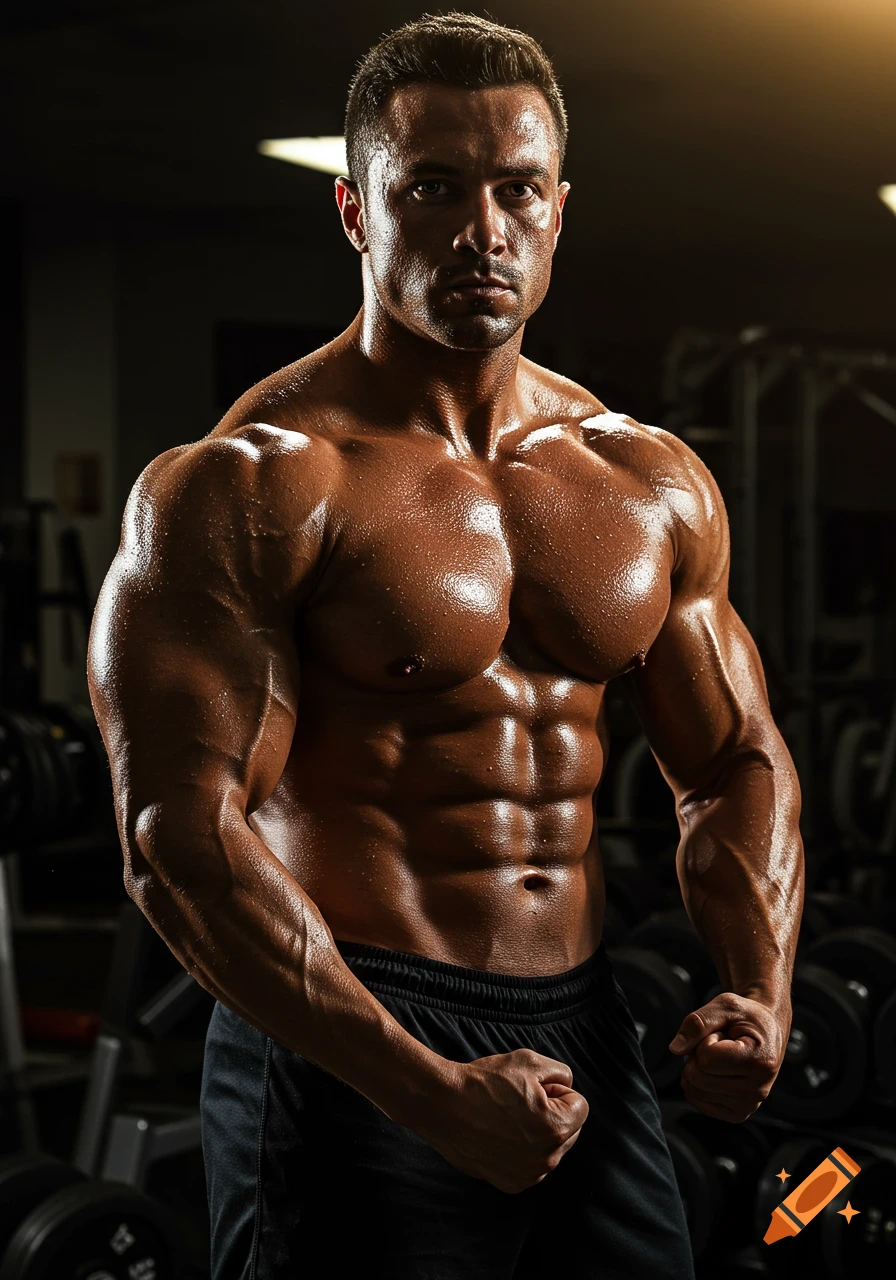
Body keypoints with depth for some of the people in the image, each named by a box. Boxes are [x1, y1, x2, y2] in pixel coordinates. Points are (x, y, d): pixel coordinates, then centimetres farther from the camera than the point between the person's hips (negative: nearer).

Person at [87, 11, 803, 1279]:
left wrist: (762, 991, -3)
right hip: (349, 1045, -5)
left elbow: (738, 763, 15)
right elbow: (178, 838, -18)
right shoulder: (246, 486, -11)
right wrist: (433, 1095, -22)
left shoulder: (654, 483, 8)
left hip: (585, 1032, 6)